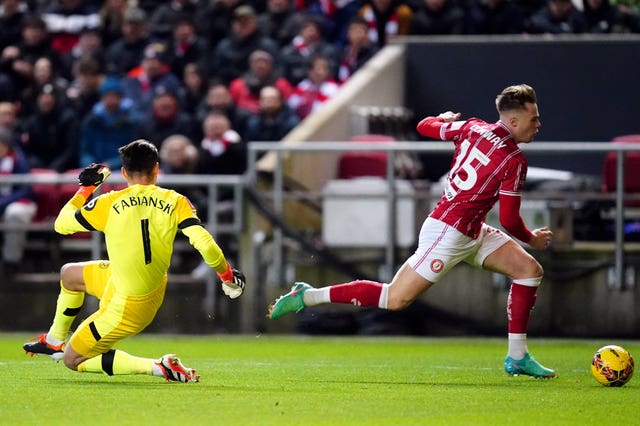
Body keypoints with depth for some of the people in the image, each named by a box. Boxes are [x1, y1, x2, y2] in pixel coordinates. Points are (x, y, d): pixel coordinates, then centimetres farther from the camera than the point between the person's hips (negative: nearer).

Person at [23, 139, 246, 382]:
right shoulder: (175, 202, -10)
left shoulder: (109, 204, -16)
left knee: (73, 361, 12)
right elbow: (205, 244, -20)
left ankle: (158, 367, -1)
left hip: (124, 309, -6)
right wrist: (227, 274, -3)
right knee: (68, 274, 28)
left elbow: (61, 224, -1)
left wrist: (85, 188, 13)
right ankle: (54, 341, 49)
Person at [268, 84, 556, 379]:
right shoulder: (514, 160, -18)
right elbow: (509, 220, -15)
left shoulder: (473, 128, 5)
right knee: (396, 299, -5)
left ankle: (517, 358, 7)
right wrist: (532, 239, 5)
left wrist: (445, 119, 41)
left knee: (530, 270, 5)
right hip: (449, 231, -10)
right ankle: (308, 296, 3)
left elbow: (424, 126, 19)